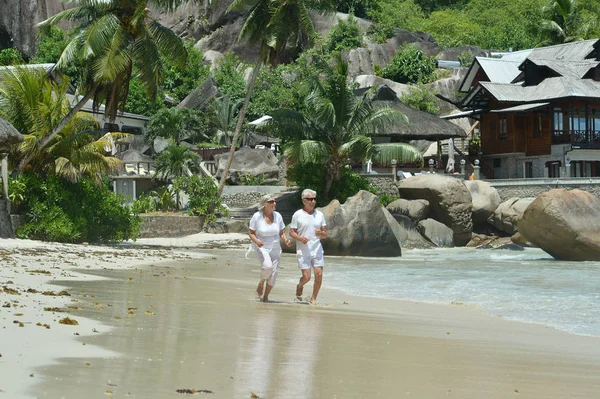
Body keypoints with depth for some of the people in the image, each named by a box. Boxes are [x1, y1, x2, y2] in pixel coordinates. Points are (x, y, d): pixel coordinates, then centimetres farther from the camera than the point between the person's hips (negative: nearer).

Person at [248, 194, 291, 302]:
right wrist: (256, 241, -23)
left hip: (275, 248, 4)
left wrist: (286, 240, -11)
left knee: (273, 273, -1)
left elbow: (282, 232, 9)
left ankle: (266, 296, 19)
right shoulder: (257, 216, -8)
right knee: (267, 266, -30)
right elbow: (251, 232, -3)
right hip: (262, 248, -4)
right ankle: (261, 283, 1)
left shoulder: (277, 216, 1)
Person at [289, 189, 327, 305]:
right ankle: (299, 286, 27)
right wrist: (300, 238, -18)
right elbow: (291, 232, 1)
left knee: (319, 275, -8)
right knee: (306, 277, -7)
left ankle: (313, 298, 9)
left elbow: (325, 235, 10)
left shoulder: (320, 215, 8)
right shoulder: (297, 215, -2)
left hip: (317, 250, 3)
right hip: (303, 251, -3)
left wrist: (321, 233, -14)